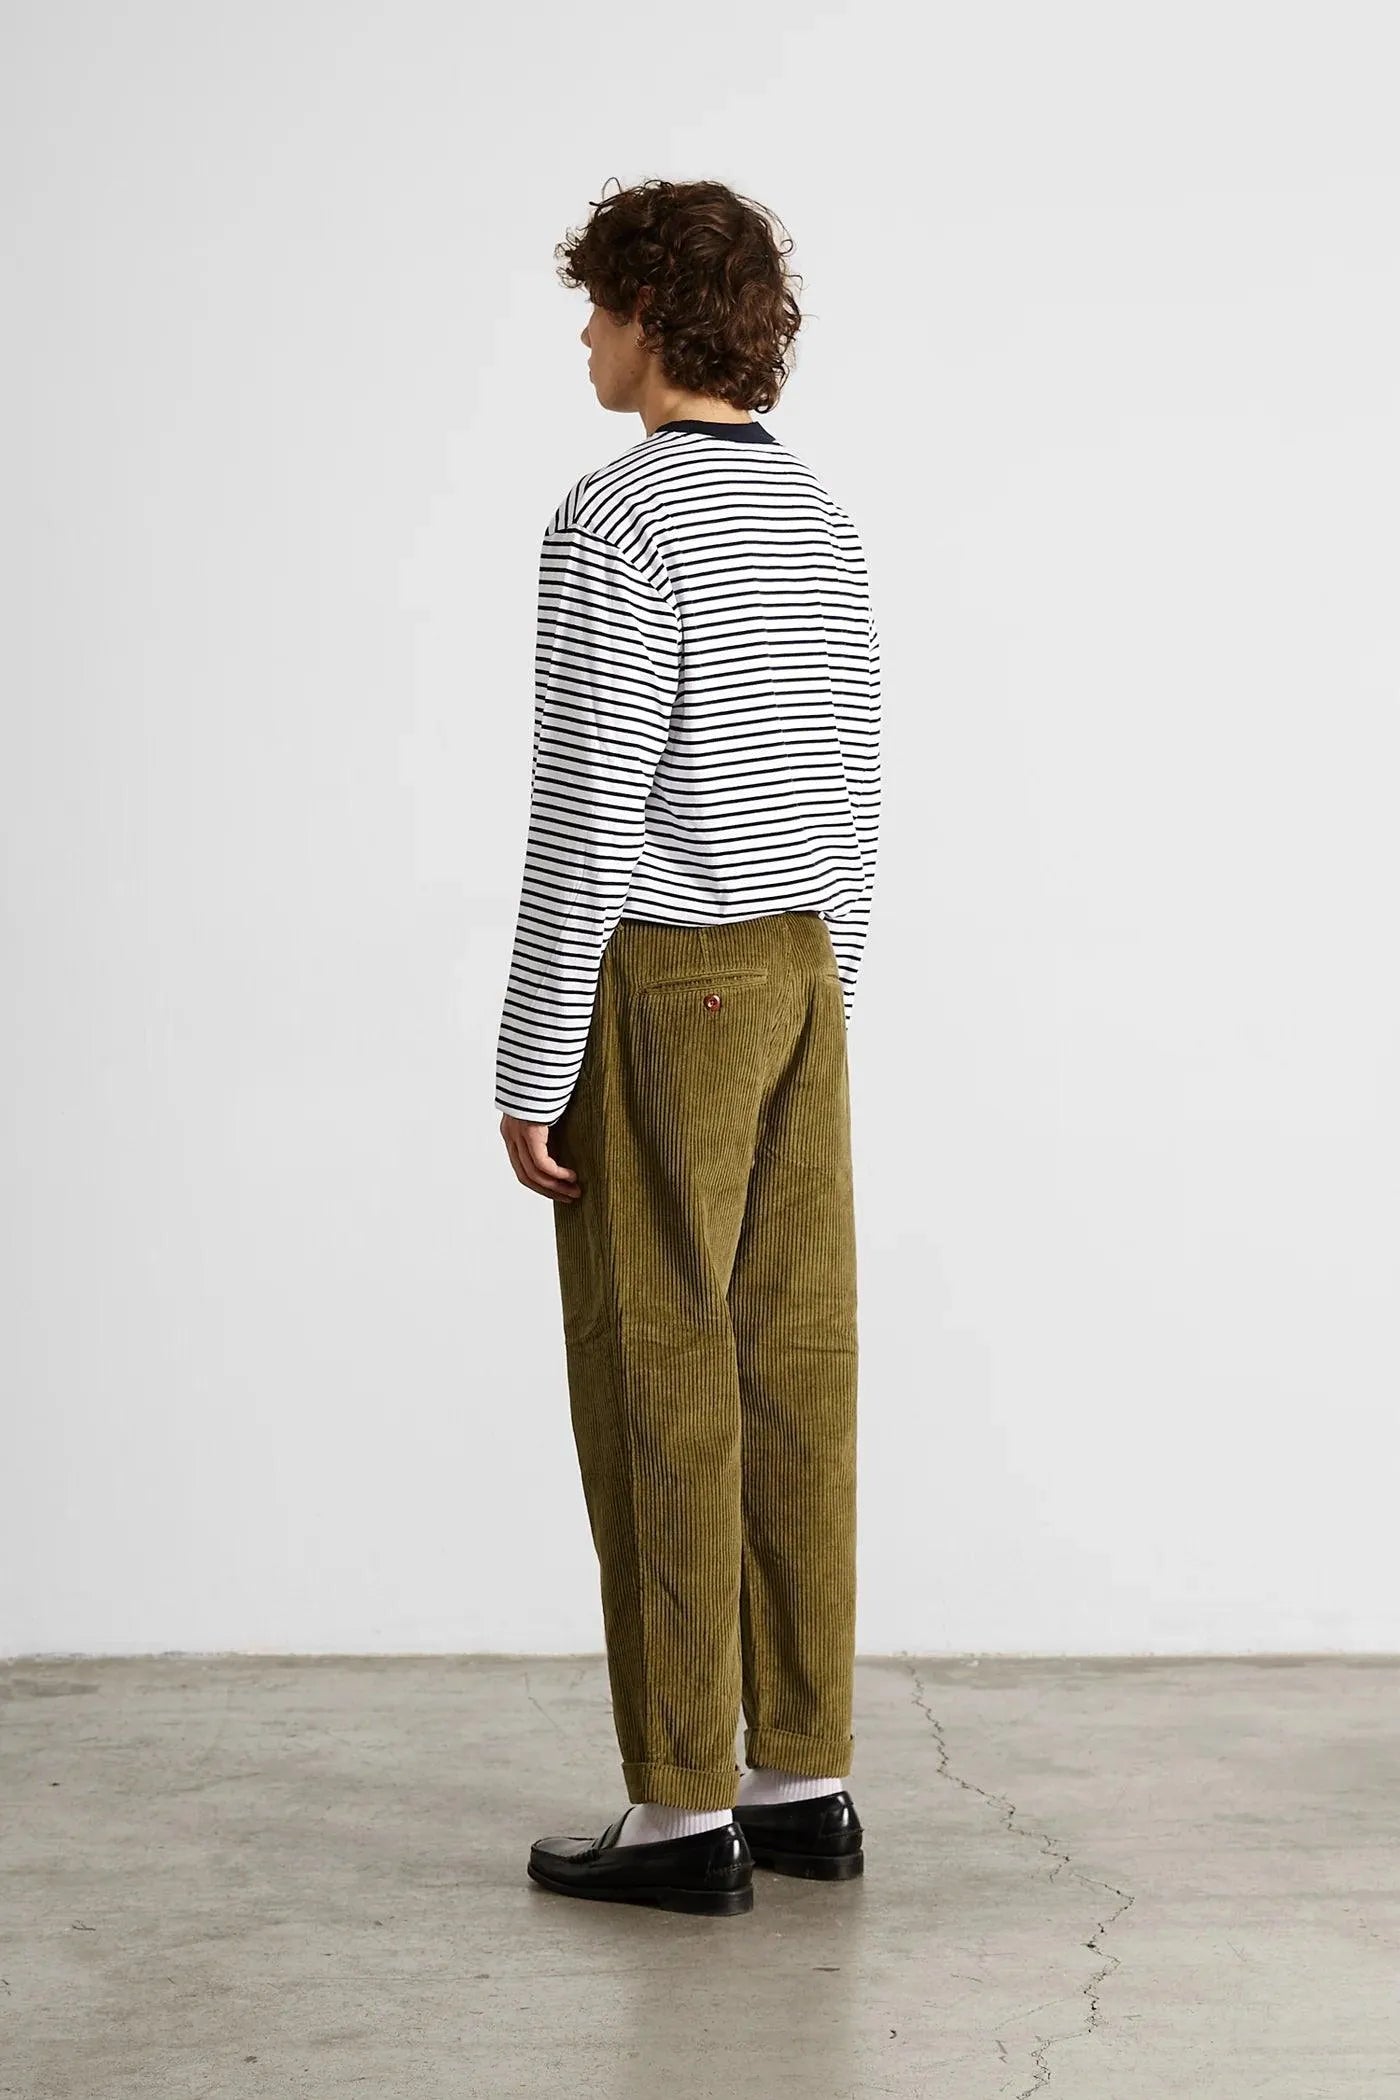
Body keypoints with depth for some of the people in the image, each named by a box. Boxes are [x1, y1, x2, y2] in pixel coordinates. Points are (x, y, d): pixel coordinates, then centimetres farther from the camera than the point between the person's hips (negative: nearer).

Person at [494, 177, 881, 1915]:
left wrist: (529, 1069, -14)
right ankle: (804, 1781, 14)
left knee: (659, 1393, -3)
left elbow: (586, 816, -19)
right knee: (788, 1377, 9)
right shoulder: (822, 525, 13)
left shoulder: (618, 521, -14)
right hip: (796, 984, 8)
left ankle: (686, 1809, 2)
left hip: (661, 991, -8)